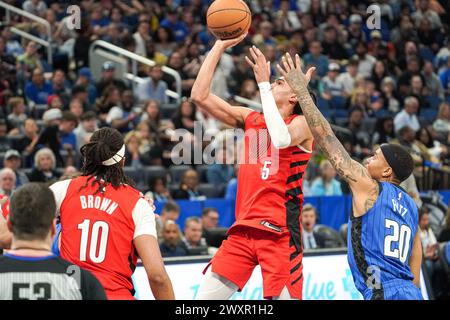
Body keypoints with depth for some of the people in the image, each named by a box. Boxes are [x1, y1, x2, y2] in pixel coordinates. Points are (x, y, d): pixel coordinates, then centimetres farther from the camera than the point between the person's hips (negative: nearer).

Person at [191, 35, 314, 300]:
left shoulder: (302, 123, -2)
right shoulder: (251, 119, 15)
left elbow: (281, 139, -26)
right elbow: (200, 96, 9)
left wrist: (263, 83, -20)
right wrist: (220, 47, 7)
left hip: (279, 230, -6)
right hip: (244, 228, 6)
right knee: (204, 298, -1)